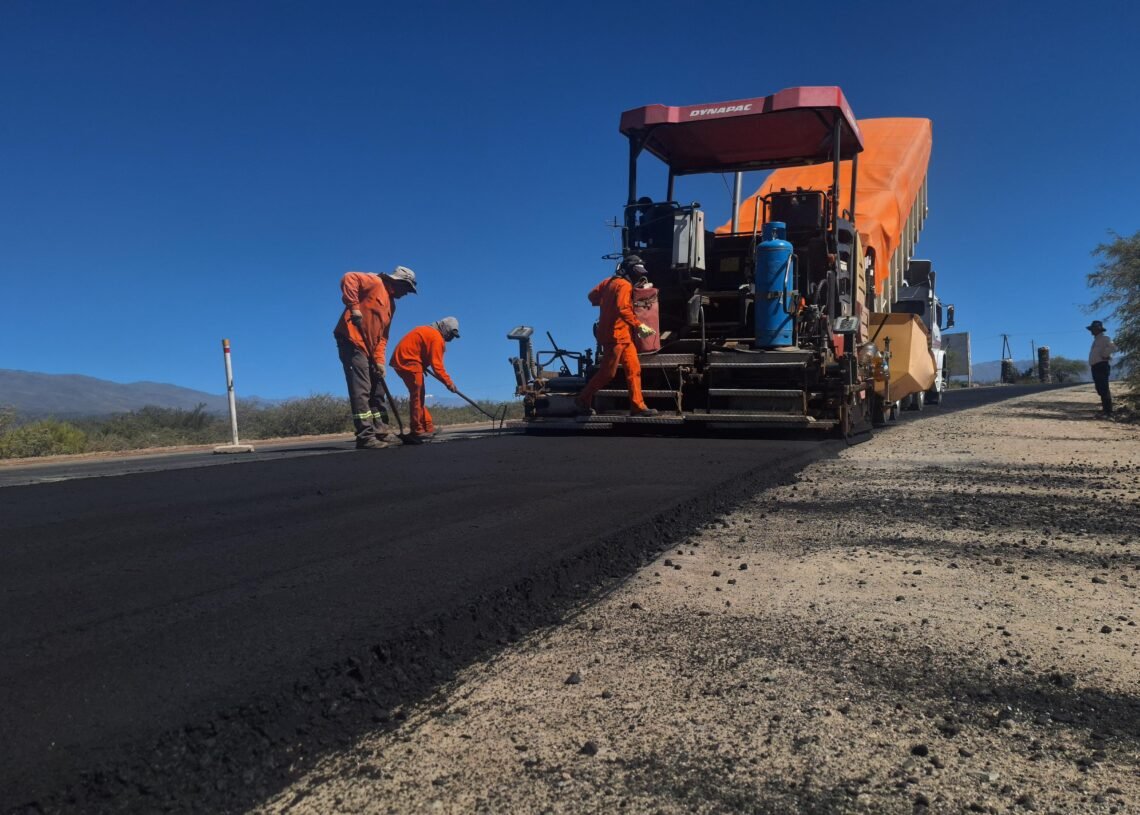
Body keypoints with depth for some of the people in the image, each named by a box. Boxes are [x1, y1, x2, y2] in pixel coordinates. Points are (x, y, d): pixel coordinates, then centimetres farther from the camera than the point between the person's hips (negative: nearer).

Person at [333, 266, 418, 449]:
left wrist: (379, 360, 4)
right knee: (361, 390, -13)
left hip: (368, 348, 10)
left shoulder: (391, 304, 20)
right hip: (352, 340, -10)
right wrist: (354, 307, -25)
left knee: (376, 391, 12)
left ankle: (382, 431, 19)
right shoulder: (375, 282, -3)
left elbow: (382, 335, 16)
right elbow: (348, 278, -20)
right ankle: (366, 436, -14)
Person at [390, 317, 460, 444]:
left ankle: (427, 426, 19)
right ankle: (417, 431, -7)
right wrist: (448, 382, -13)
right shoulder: (437, 338, -11)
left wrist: (422, 366, 10)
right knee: (417, 396, -7)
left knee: (418, 395, 14)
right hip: (408, 362, -10)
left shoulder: (427, 331, 19)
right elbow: (437, 365, -17)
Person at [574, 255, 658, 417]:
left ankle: (638, 406, 5)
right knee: (607, 372, -2)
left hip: (624, 336, 10)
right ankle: (583, 400, 11)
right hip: (616, 335, -10)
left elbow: (593, 296, 16)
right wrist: (639, 325, -27)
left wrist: (607, 302, 32)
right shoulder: (624, 285, -15)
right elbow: (623, 309, -28)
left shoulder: (609, 281, 12)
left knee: (634, 369, 6)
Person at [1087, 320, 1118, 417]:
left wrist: (1105, 356, -16)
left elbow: (1113, 348, -25)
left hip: (1101, 366, -10)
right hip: (1095, 367, 10)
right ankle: (1105, 409, 20)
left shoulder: (1104, 338, -8)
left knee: (1104, 389, -12)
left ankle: (1108, 411, -13)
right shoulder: (1096, 340, 21)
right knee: (1100, 390, 13)